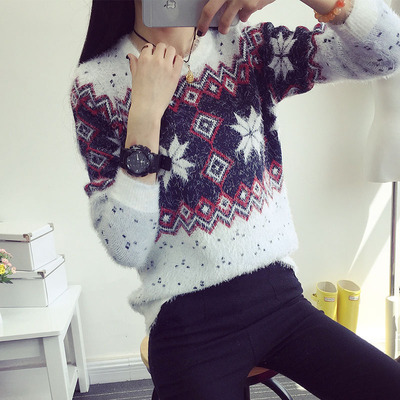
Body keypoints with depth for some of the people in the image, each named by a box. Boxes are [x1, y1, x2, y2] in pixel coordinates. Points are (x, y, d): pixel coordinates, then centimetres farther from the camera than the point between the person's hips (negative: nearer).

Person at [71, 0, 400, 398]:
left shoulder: (248, 49, 3)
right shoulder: (96, 84, -5)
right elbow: (126, 249, -14)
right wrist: (145, 112, -20)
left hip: (278, 294, 3)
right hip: (187, 322, -2)